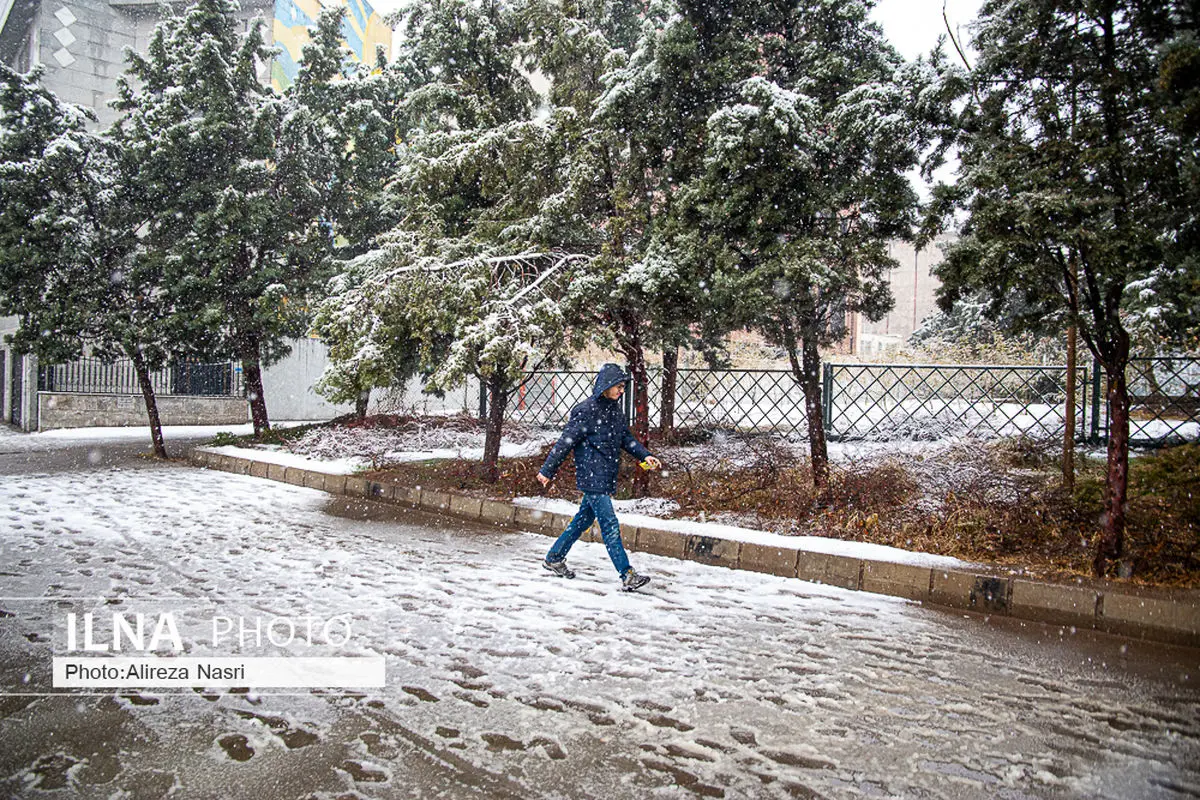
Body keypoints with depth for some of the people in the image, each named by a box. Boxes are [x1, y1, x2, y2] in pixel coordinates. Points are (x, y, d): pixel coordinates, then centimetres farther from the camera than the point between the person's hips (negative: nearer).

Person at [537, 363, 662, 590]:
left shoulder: (615, 409, 9)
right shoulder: (587, 410, -15)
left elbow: (626, 437, 20)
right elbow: (565, 441, -12)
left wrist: (645, 455, 6)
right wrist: (547, 470, -8)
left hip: (606, 477, 9)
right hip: (591, 477, -9)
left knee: (584, 519, 17)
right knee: (610, 525, -9)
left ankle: (554, 558, 31)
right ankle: (627, 575, -6)